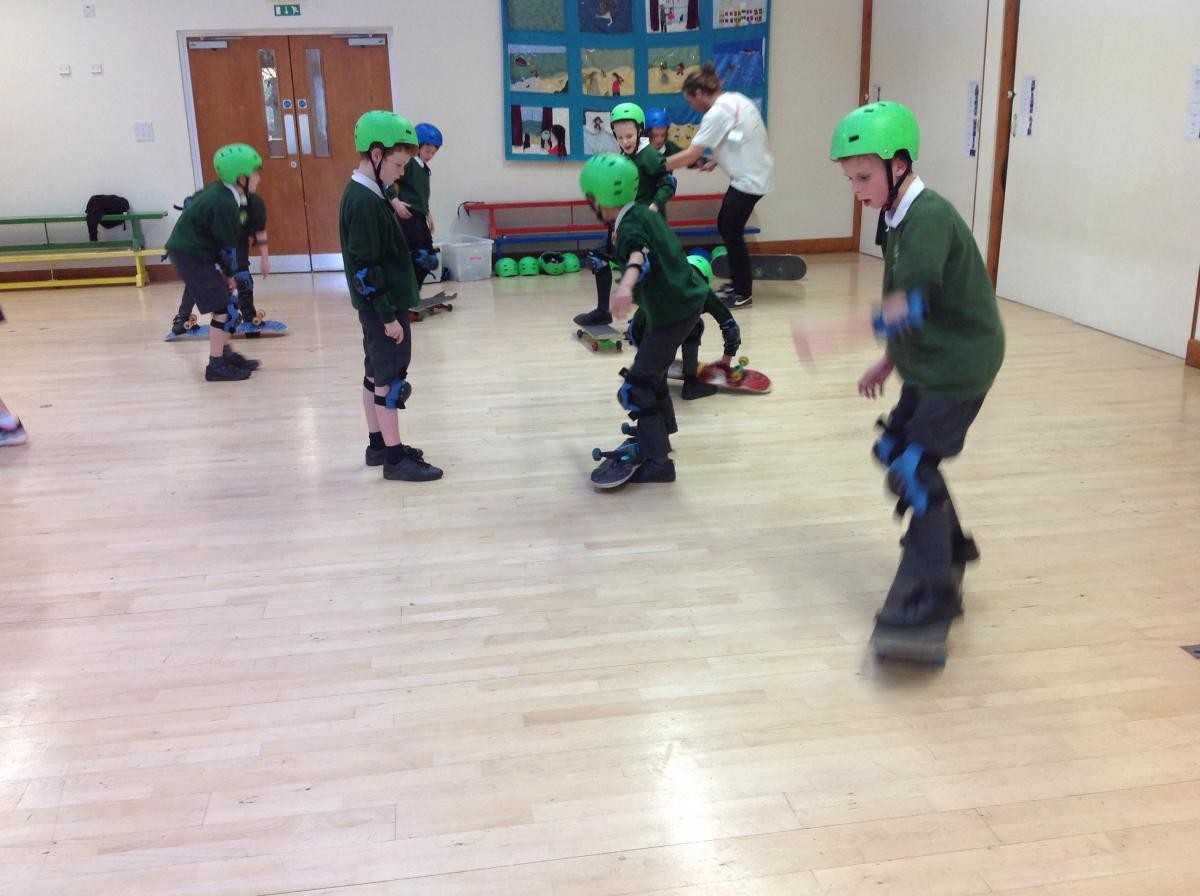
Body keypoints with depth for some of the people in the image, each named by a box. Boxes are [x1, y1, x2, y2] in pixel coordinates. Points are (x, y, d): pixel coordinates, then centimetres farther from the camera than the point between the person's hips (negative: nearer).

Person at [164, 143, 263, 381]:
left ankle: (226, 354, 25)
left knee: (228, 303, 15)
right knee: (225, 308, -8)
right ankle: (216, 366, -3)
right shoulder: (225, 205, -23)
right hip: (190, 255, -10)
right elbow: (227, 246, -16)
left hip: (193, 251, 10)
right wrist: (230, 274, 2)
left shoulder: (219, 191, 5)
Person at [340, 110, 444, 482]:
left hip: (381, 306, 10)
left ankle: (378, 445, 26)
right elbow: (365, 269, -24)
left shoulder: (366, 194, 10)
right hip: (382, 308, -10)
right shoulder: (364, 203, -21)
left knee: (377, 375, 16)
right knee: (390, 379, -3)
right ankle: (395, 457, 4)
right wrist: (388, 315, -20)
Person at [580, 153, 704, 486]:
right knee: (649, 372, 28)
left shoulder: (629, 227, -22)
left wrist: (625, 285, -66)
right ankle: (658, 433, 47)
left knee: (634, 390, -8)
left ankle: (657, 462, -6)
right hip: (683, 302, 10)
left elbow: (639, 254, -47)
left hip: (673, 313, -10)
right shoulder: (642, 213, 8)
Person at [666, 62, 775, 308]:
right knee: (726, 226, 14)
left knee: (731, 232, -2)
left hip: (750, 179, -9)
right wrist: (715, 162, 6)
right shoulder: (734, 99, 8)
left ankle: (743, 292, 7)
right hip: (751, 174, 9)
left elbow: (690, 155, -20)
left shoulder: (717, 113, -19)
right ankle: (737, 281, 23)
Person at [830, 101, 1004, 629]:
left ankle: (934, 589, 2)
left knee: (913, 466, -10)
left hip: (959, 364, -10)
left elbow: (913, 301, -38)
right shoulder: (900, 219, 8)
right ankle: (950, 545, 37)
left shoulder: (929, 218, -22)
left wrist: (881, 322, -53)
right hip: (929, 362, 10)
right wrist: (890, 361, 18)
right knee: (896, 449, 18)